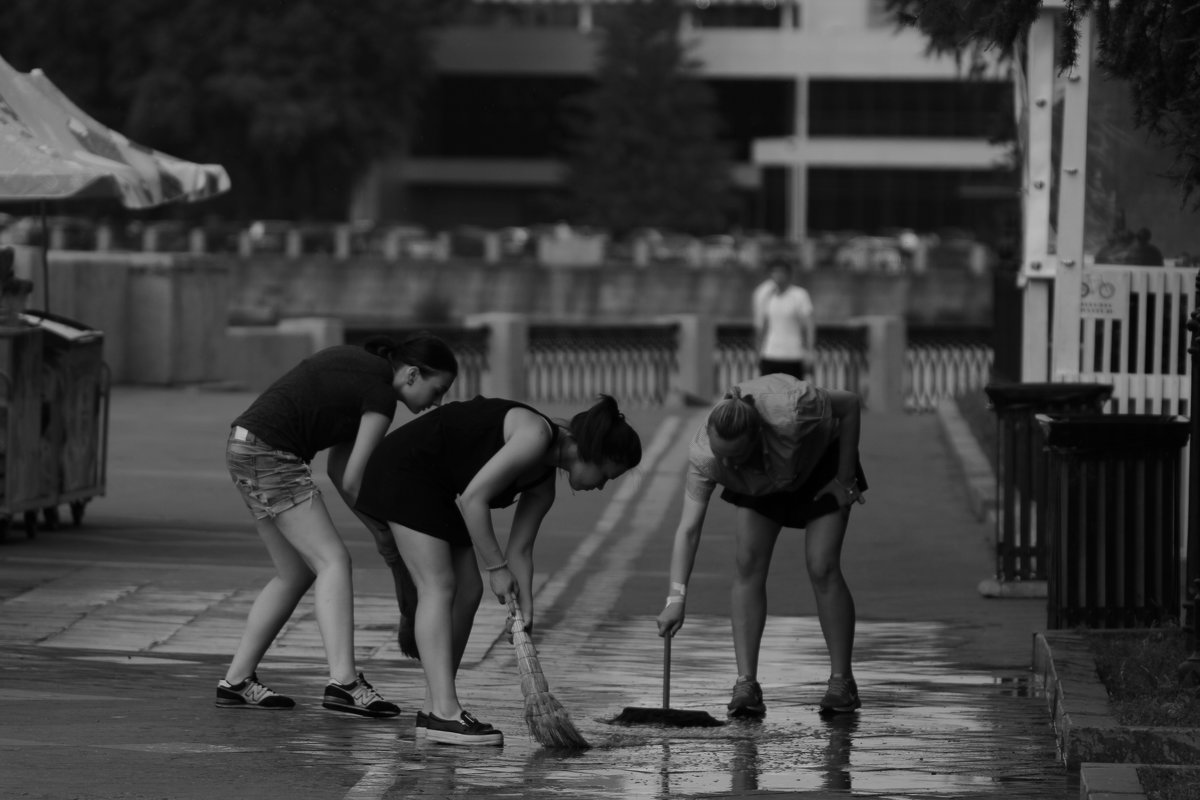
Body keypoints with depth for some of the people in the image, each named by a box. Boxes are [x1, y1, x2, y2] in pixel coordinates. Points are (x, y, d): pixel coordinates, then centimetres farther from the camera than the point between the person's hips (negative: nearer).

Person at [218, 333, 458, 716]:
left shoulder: (361, 365, 17)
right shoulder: (381, 393, -11)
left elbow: (338, 468, 15)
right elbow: (353, 481, -13)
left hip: (244, 445, 10)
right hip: (269, 454, -10)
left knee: (296, 573, 14)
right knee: (333, 560, -12)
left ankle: (236, 681, 15)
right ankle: (344, 682, -23)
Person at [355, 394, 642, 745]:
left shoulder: (543, 486, 5)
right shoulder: (536, 435, -23)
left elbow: (520, 549, 8)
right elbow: (473, 497, -25)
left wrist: (525, 613, 0)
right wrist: (496, 568, -19)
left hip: (438, 488, 10)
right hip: (405, 468, -10)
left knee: (468, 592, 6)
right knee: (439, 585, -14)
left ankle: (433, 709, 9)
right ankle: (444, 713, -19)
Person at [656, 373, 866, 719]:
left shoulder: (790, 412, -45)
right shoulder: (704, 454, -35)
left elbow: (849, 404, -26)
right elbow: (688, 528, -35)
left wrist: (845, 479, -22)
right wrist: (676, 596, -45)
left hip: (821, 463, -2)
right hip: (760, 483, 2)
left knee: (823, 568, -13)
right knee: (747, 565, -14)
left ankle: (842, 681, -1)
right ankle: (746, 684, -13)